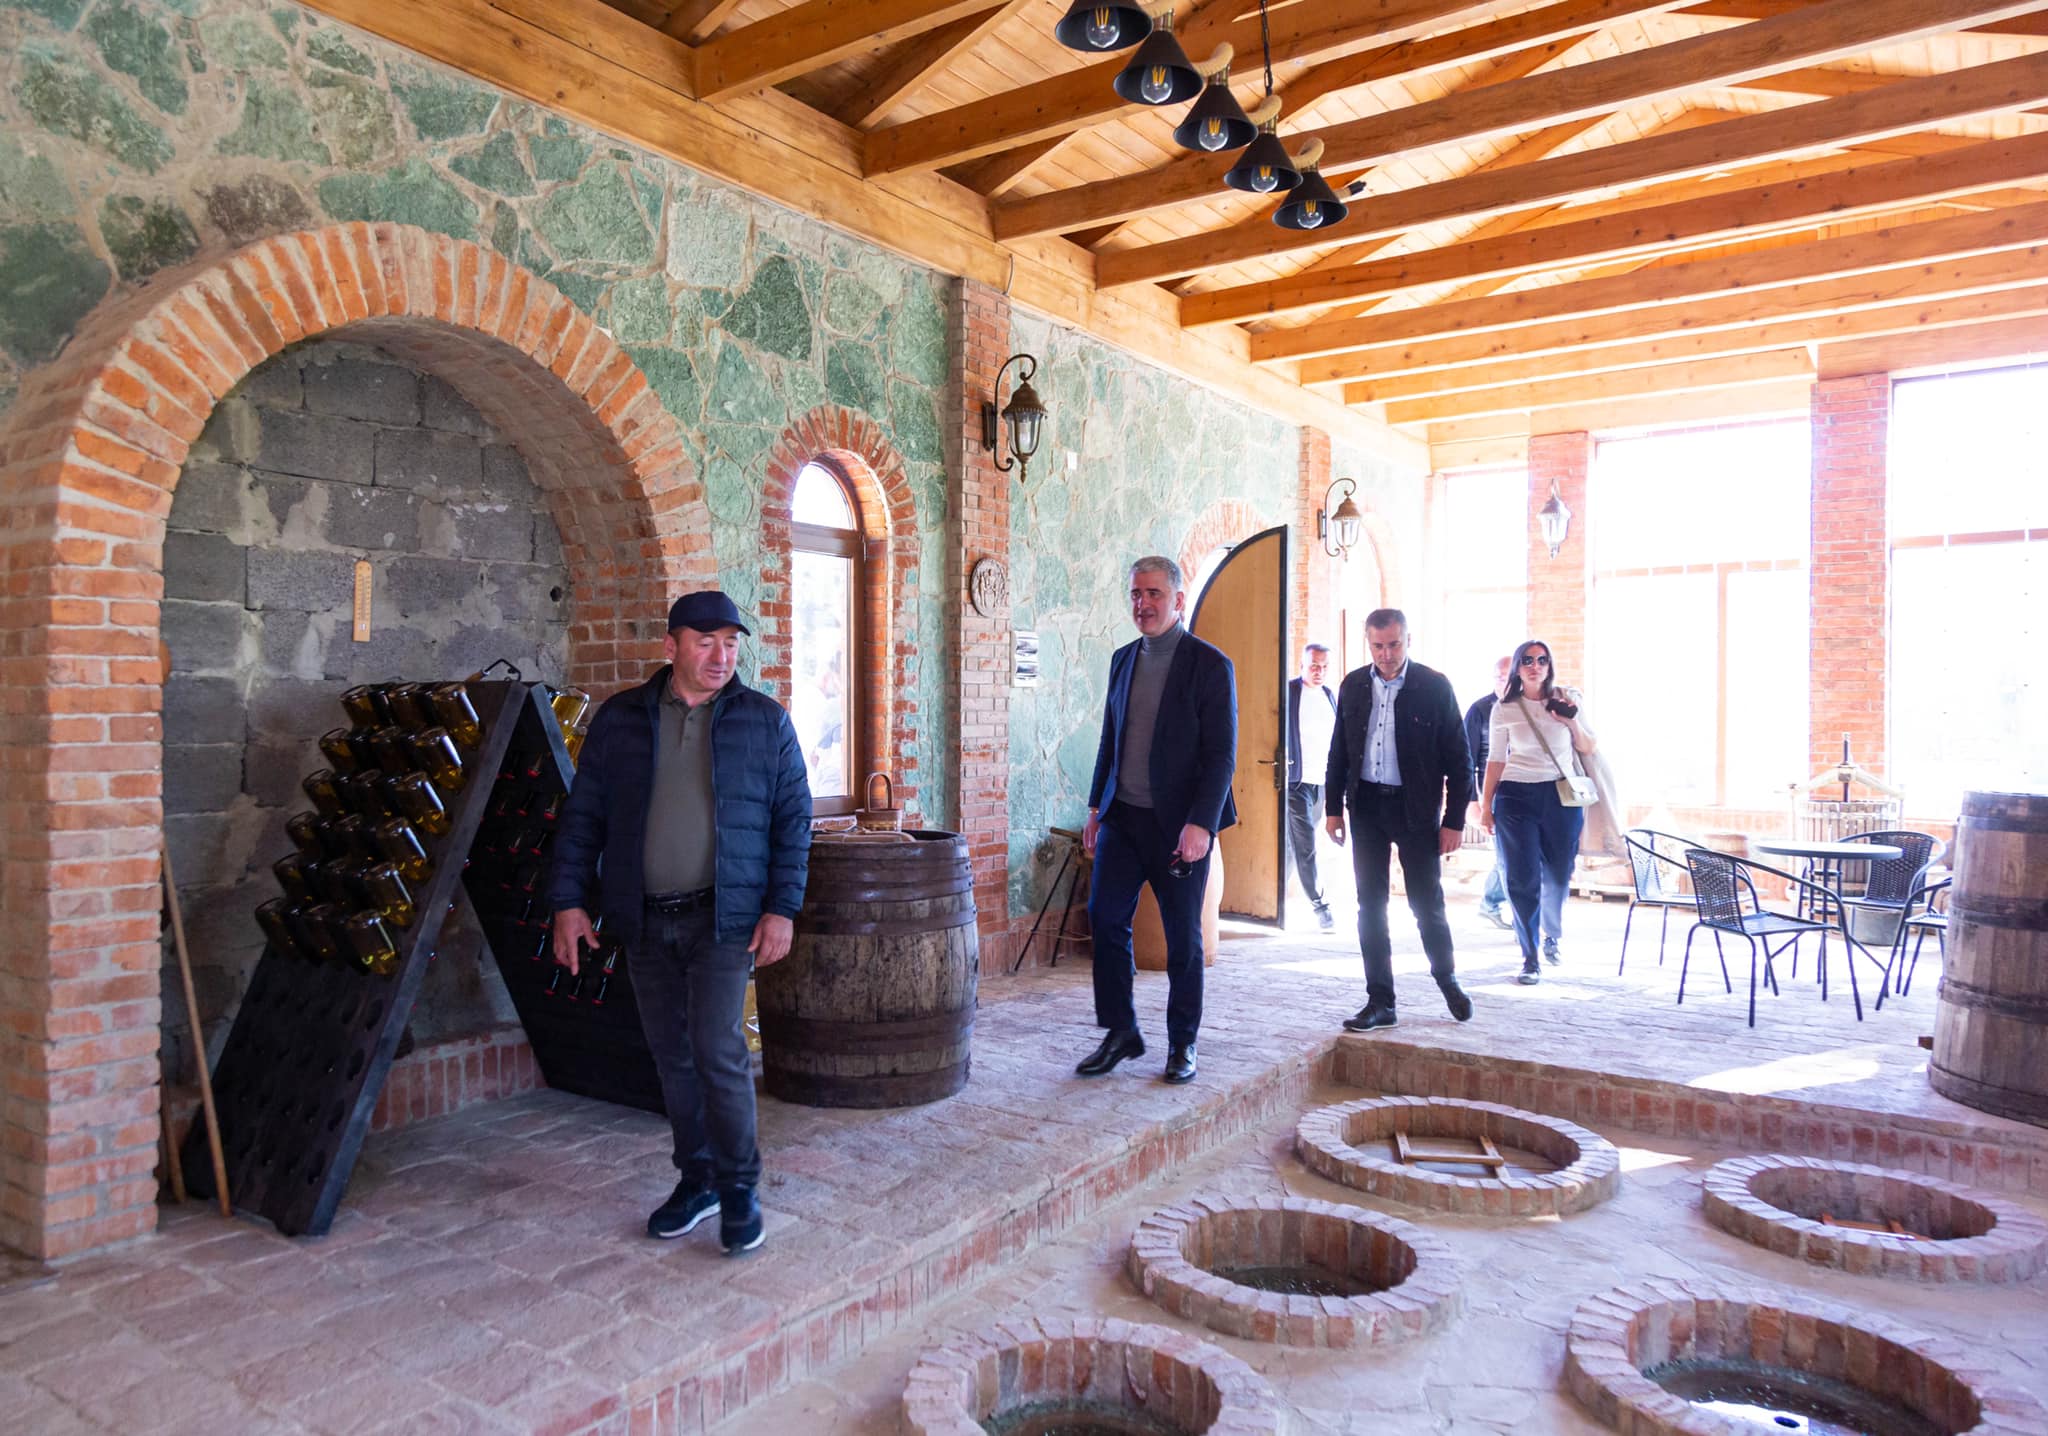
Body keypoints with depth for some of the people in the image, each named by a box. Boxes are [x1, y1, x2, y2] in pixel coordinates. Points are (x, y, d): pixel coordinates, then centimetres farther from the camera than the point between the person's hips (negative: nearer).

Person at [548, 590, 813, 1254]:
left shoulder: (765, 720, 0)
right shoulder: (620, 719, 5)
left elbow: (792, 819, 1)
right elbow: (582, 817, 7)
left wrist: (780, 908, -6)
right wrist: (568, 902, 0)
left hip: (724, 917, -3)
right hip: (645, 920, 3)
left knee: (717, 1049, -9)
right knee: (672, 1055, 11)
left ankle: (739, 1185, 10)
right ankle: (697, 1179, 28)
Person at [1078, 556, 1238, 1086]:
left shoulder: (1210, 665, -7)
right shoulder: (1123, 659, 11)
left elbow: (1221, 754, -11)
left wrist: (1200, 824, -19)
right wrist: (1097, 807, 12)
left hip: (1180, 824, -5)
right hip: (1123, 818, 5)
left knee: (1183, 938, 5)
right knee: (1105, 919, 3)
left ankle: (1182, 1044, 21)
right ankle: (1121, 1033, 19)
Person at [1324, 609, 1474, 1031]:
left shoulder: (1434, 686, -6)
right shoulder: (1353, 685, 4)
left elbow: (1458, 758, -4)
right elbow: (1339, 751, 11)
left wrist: (1454, 820, -7)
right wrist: (1334, 807, 7)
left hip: (1415, 807, -3)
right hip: (1366, 806, 3)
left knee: (1427, 902, 4)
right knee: (1370, 905, 5)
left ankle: (1447, 978, 31)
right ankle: (1380, 1002, 14)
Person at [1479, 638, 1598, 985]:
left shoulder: (1569, 700, 5)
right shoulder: (1504, 709, 3)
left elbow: (1588, 749, 10)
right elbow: (1496, 759, 7)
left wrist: (1572, 723, -9)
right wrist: (1485, 805, 5)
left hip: (1561, 794, 1)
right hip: (1517, 797, -1)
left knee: (1558, 875, 8)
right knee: (1523, 878, -5)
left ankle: (1552, 937, 38)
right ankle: (1530, 960, 4)